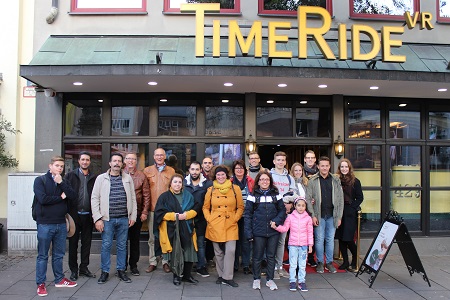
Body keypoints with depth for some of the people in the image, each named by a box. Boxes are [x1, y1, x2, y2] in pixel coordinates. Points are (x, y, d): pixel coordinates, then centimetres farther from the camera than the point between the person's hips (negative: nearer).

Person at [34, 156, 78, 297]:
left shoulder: (64, 182, 11)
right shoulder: (40, 180, -4)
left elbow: (73, 196, -5)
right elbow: (43, 199, -19)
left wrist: (61, 183, -13)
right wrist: (60, 197, -8)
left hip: (61, 224, 5)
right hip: (45, 224, -5)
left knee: (59, 254, 15)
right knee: (42, 256, 5)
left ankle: (59, 279, 27)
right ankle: (40, 284, 15)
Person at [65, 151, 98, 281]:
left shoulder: (94, 178, 6)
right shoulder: (70, 175, 2)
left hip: (88, 215, 2)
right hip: (74, 214, -2)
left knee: (87, 242, 9)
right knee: (73, 243, 7)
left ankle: (84, 268, 22)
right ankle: (73, 270, 19)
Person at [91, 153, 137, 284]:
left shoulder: (128, 178, 7)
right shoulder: (101, 178, 1)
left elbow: (133, 198, 8)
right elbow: (94, 198, -2)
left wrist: (133, 216, 3)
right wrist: (97, 218, -8)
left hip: (124, 219, 2)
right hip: (107, 219, -2)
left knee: (122, 246, 10)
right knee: (106, 245, 4)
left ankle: (121, 270, 23)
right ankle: (105, 271, 19)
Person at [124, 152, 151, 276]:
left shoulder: (142, 176, 2)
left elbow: (146, 195, 2)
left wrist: (145, 212, -4)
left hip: (137, 213, 0)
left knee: (135, 240, 9)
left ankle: (133, 265, 20)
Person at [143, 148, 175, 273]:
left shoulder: (171, 171, 6)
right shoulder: (147, 171, 6)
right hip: (152, 209, 0)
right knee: (152, 238, 8)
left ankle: (165, 262, 17)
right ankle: (152, 262, 18)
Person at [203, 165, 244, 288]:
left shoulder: (235, 189, 2)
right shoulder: (211, 190, 5)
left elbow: (240, 207, 7)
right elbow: (205, 207, 12)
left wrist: (235, 219, -3)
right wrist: (209, 219, -1)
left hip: (230, 225, -1)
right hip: (215, 225, 1)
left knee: (230, 251, -9)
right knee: (218, 252, 9)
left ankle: (227, 277, 4)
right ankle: (221, 275, 25)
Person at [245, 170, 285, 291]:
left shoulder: (276, 195, 5)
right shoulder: (253, 196, -2)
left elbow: (282, 210, 6)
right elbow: (247, 214, -3)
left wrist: (276, 221, -13)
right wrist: (248, 232, -9)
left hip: (273, 232, 2)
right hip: (258, 232, -2)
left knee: (271, 256, 11)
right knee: (257, 256, 8)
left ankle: (270, 279, 25)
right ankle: (256, 279, 26)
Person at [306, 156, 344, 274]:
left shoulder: (336, 180, 6)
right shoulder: (313, 181, 0)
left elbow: (340, 199, 7)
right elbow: (308, 199, -2)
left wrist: (339, 216, 2)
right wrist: (313, 215, -9)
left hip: (332, 215, 2)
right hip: (319, 216, -2)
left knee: (330, 239, 8)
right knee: (319, 239, 3)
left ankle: (329, 262, 21)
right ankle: (320, 262, 16)